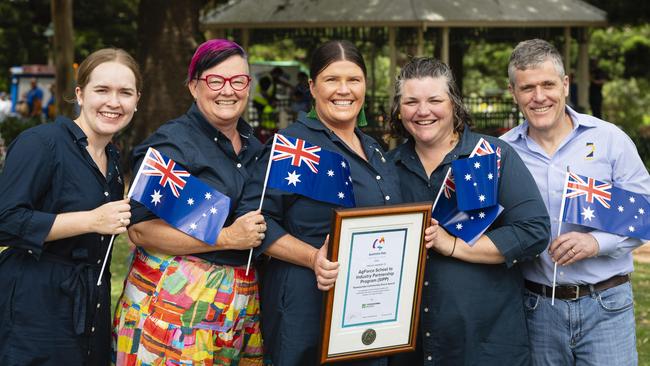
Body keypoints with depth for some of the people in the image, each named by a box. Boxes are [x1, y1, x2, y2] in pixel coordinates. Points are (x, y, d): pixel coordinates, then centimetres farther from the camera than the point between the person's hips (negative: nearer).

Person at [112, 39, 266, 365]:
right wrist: (228, 237, -21)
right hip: (175, 300, -6)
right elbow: (140, 229, -18)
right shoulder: (173, 143, -10)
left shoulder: (254, 146, 13)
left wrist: (262, 234, 7)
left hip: (243, 301, 7)